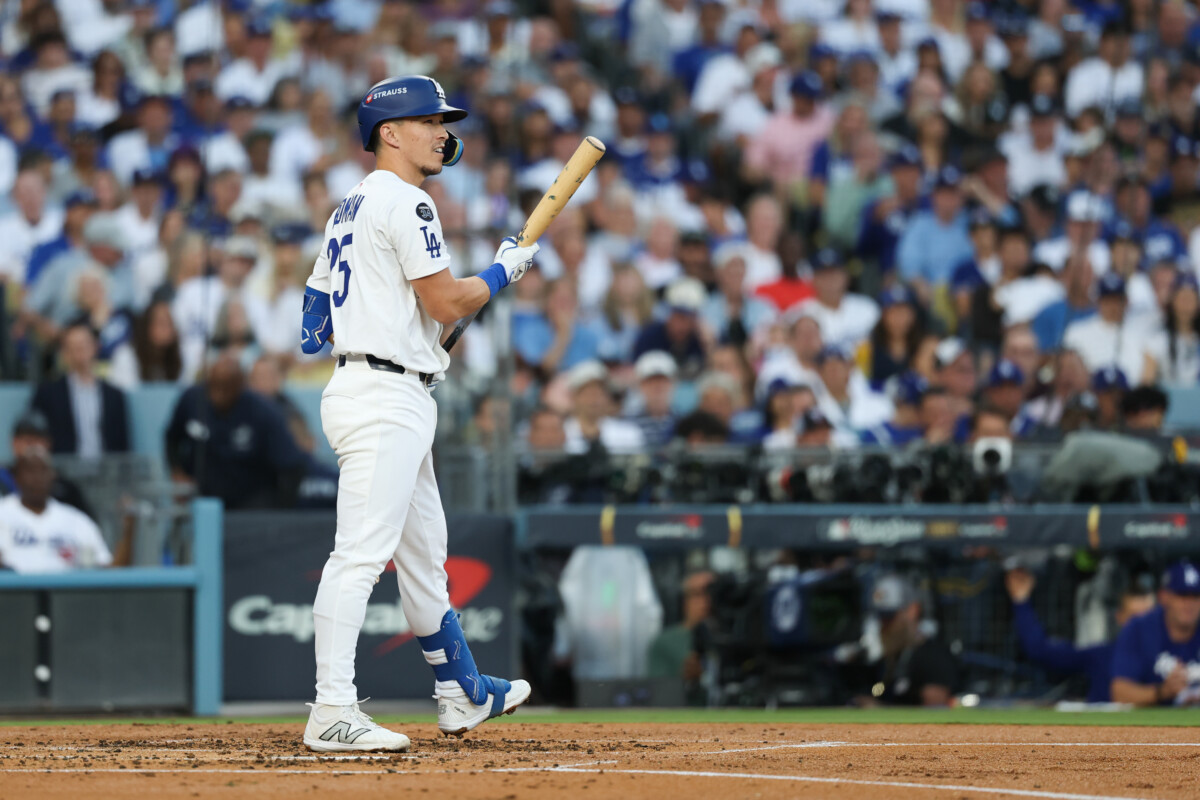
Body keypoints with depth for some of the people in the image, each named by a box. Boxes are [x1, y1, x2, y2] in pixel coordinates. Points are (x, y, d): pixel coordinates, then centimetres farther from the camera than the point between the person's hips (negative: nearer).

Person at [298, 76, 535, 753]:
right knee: (362, 551, -15)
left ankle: (463, 695, 29)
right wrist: (505, 270, 1)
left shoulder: (351, 209, 20)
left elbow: (318, 310, 21)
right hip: (386, 397, -11)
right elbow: (447, 303, -15)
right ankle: (333, 714, -20)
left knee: (425, 551, 19)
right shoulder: (405, 203, -11)